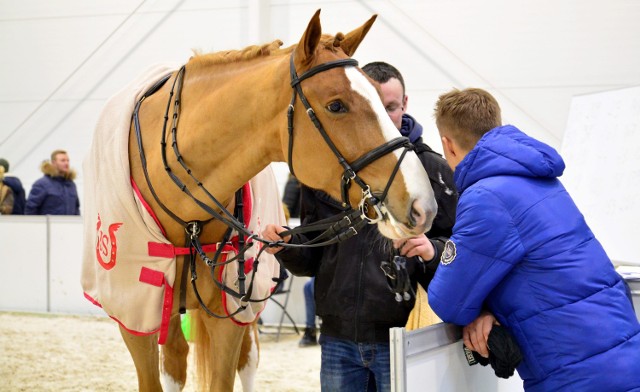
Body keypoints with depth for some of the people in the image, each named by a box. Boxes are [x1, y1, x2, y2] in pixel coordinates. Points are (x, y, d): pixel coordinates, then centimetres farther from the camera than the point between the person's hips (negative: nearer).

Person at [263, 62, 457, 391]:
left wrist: (433, 252, -21)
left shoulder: (432, 169, -2)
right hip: (338, 341, 3)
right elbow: (313, 258, 12)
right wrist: (287, 246, -8)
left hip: (401, 337, -3)